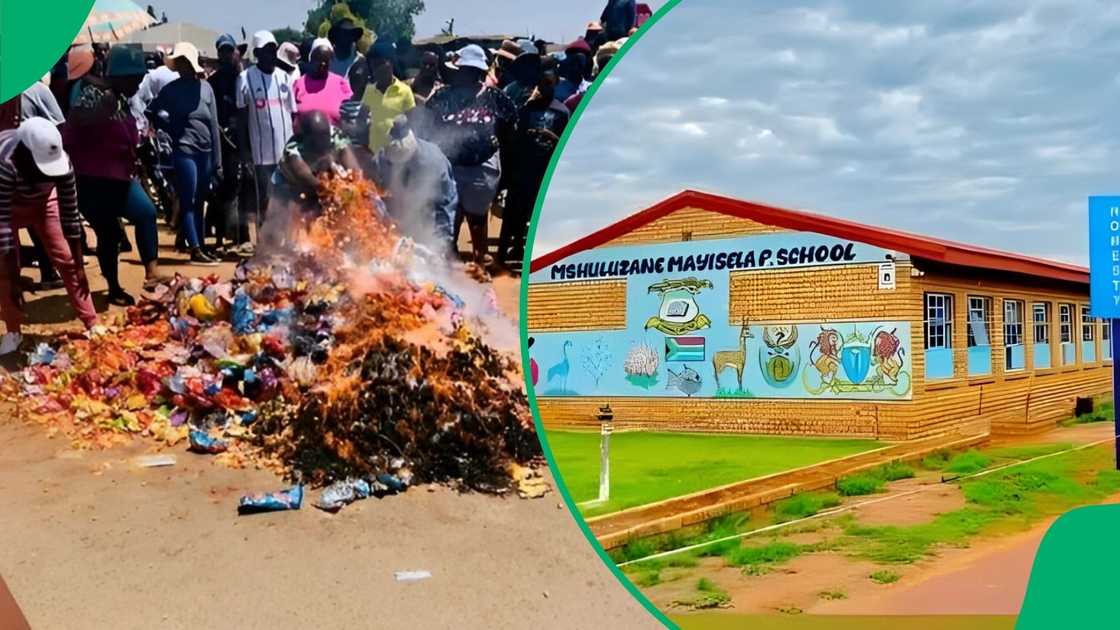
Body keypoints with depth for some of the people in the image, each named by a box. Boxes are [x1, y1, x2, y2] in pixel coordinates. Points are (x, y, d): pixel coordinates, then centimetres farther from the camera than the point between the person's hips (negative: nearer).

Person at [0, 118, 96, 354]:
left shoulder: (61, 160, -31)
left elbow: (70, 213, -20)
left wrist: (79, 265, -15)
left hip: (42, 200, 2)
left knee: (66, 259, -5)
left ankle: (93, 325, -1)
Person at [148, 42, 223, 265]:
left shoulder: (205, 87, 6)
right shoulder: (170, 90, 1)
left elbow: (213, 124, 6)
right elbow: (152, 113, 7)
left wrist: (217, 161, 4)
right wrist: (173, 129, -6)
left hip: (205, 151, 3)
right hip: (184, 151, -3)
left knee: (199, 203, 11)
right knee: (188, 202, -5)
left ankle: (201, 248, 18)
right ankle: (196, 250, -5)